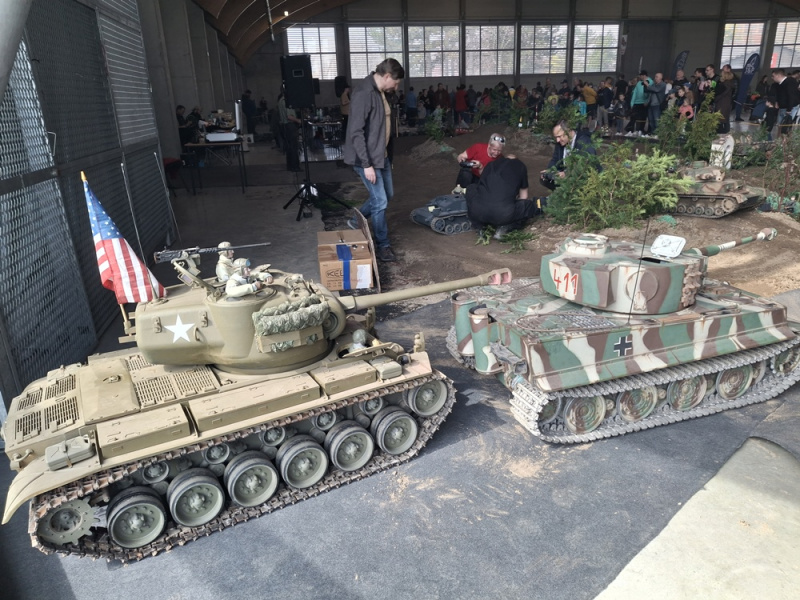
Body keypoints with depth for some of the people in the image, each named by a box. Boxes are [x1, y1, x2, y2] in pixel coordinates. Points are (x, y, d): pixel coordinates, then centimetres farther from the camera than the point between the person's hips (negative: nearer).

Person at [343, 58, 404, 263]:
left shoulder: (380, 92, 9)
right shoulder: (364, 93, -21)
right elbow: (356, 132, -24)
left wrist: (388, 155, 20)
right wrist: (366, 164, -25)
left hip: (382, 155, 10)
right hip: (367, 158, -10)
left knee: (387, 194, 18)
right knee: (380, 201, -4)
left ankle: (357, 221, 35)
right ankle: (383, 246, 11)